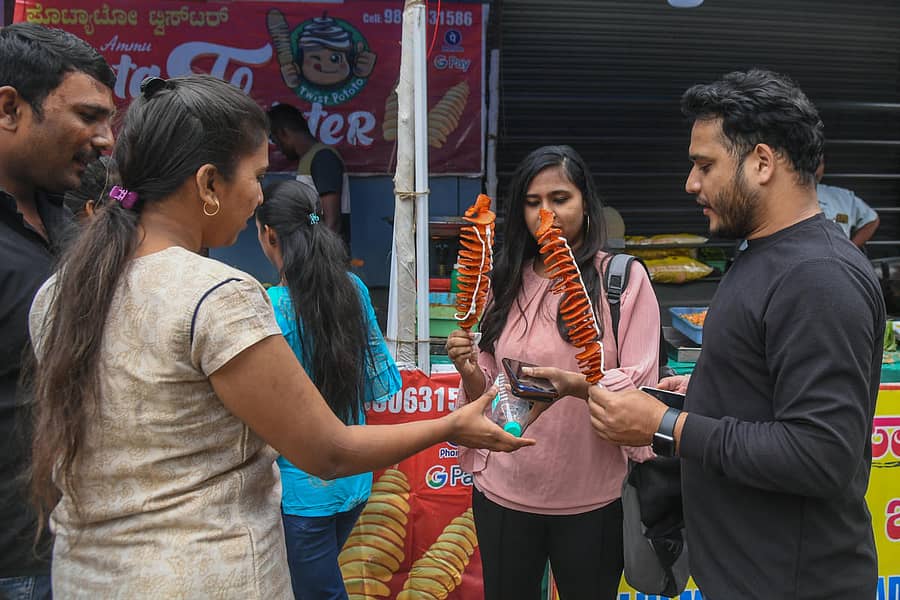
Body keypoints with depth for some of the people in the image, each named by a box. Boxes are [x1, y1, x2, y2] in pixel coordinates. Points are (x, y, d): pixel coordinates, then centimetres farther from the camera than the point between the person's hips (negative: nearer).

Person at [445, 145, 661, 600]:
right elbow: (486, 393, 10)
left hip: (591, 499, -3)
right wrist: (469, 371, -12)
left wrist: (575, 385, -28)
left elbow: (641, 387, -11)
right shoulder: (505, 282, 5)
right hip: (503, 492, 3)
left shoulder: (625, 277, -7)